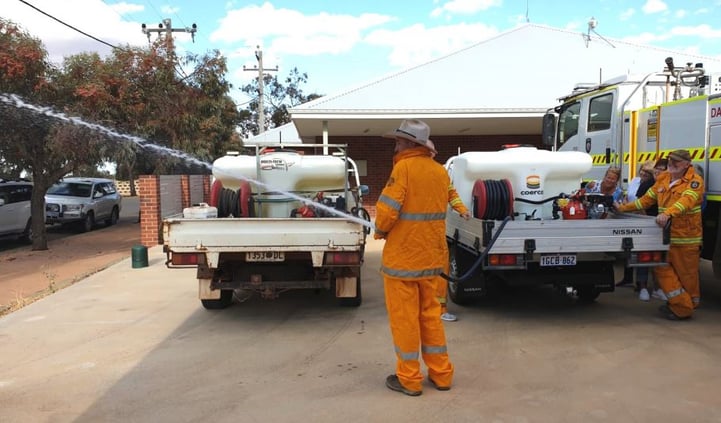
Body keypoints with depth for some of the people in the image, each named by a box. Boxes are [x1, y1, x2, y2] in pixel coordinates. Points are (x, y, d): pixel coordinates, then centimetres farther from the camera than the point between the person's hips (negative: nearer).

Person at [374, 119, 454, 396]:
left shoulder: (404, 167, -14)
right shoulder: (440, 171, 7)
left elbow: (387, 210, -18)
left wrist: (380, 231, 2)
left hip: (402, 256, -7)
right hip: (431, 256, 7)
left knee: (404, 318, 5)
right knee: (430, 314, 18)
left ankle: (409, 379, 16)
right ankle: (441, 374, 25)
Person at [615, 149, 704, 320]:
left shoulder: (695, 181, -9)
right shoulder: (663, 178, 11)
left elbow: (686, 201, -28)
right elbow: (647, 199, 17)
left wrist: (667, 213, -45)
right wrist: (624, 208, 14)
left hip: (686, 238, -7)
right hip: (666, 235, 7)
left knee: (687, 275, 2)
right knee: (662, 269, 8)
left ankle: (685, 308, 15)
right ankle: (680, 305, 20)